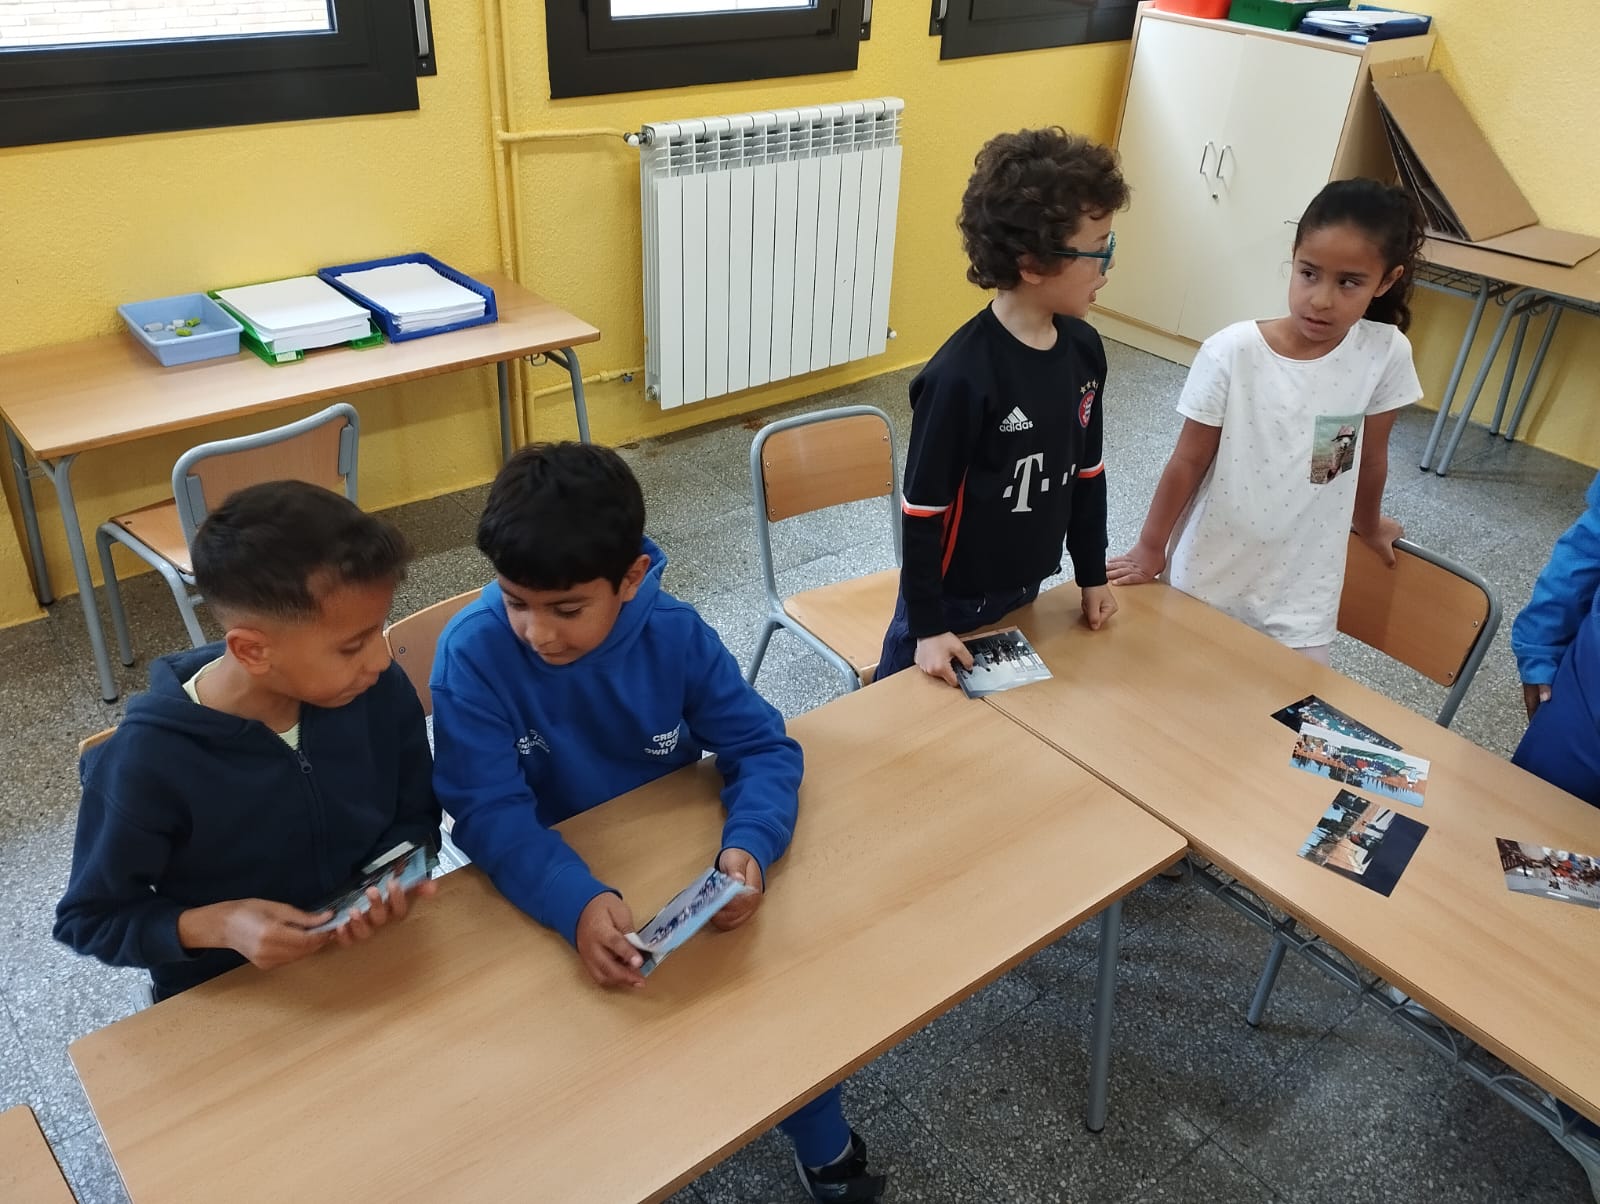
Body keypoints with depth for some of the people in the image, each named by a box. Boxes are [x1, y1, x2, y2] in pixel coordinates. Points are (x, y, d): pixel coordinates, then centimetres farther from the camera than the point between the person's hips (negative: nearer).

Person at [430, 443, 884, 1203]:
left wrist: (749, 846, -34)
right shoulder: (472, 654, -24)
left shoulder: (676, 634, -18)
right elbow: (488, 814, -27)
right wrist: (576, 902, -45)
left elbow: (763, 746, -13)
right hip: (548, 893, -1)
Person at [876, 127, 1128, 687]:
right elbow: (923, 511, -22)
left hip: (1026, 586, 7)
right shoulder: (962, 375, -29)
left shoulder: (1084, 349, -6)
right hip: (955, 596, -7)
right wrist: (927, 626, -17)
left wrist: (1092, 573, 13)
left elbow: (1087, 472, 7)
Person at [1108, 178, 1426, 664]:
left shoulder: (1387, 353, -12)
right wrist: (1151, 549, 1)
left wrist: (1368, 525, 20)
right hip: (1206, 579, -1)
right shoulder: (1232, 352, -18)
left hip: (1302, 596, 1)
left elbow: (1371, 457, 5)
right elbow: (1188, 462, -8)